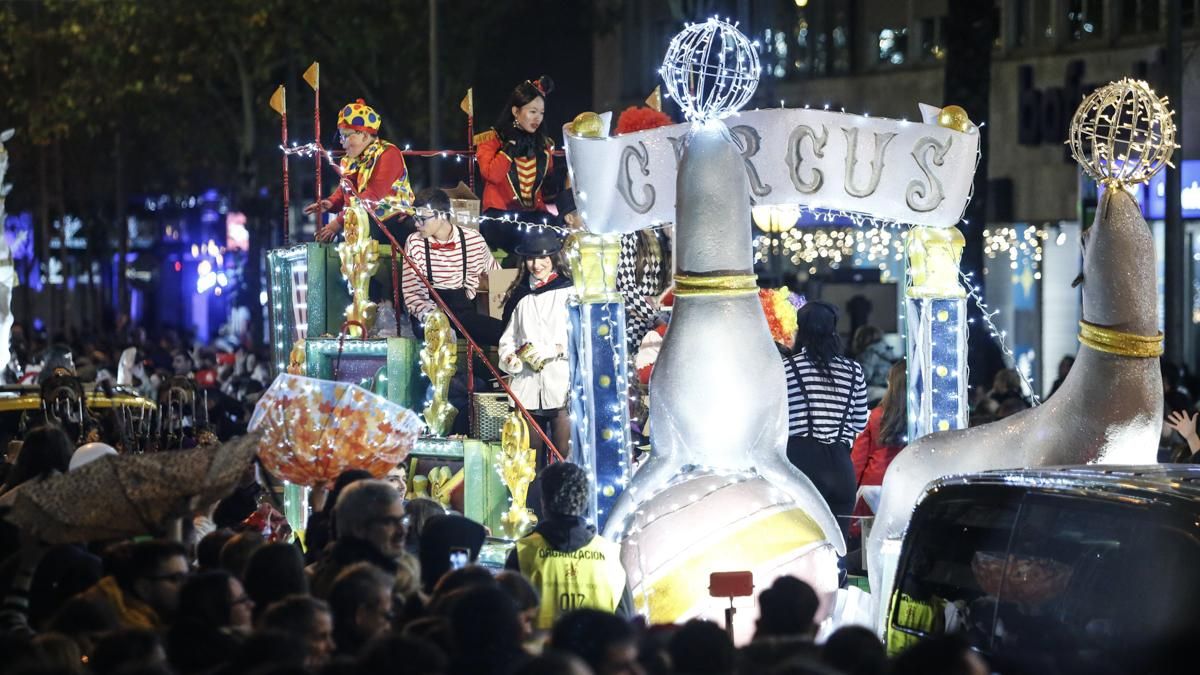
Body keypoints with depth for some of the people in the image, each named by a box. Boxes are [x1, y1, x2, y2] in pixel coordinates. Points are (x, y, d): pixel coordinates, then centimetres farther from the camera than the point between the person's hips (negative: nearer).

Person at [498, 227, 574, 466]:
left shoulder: (570, 292, 2)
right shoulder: (521, 296, 18)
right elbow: (508, 340, 19)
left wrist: (554, 349, -18)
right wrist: (510, 358, -1)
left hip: (562, 386, -4)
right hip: (528, 388, 4)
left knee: (566, 458, -8)